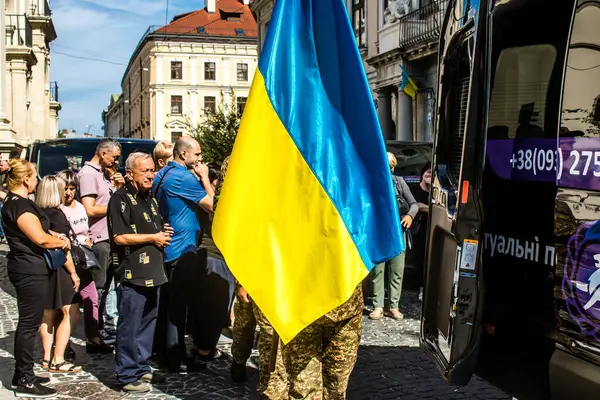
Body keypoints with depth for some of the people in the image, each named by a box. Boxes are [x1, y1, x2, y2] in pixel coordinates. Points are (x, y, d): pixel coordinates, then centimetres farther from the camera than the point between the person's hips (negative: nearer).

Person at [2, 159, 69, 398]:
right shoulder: (21, 205, -19)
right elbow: (40, 239, -24)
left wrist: (56, 237, 5)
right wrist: (62, 242, -6)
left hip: (26, 269, 11)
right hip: (31, 271, -11)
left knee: (26, 323, 17)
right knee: (30, 324, -5)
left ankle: (22, 375, 26)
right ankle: (25, 382, 0)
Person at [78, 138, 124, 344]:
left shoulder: (103, 173, 16)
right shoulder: (88, 174, -12)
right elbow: (90, 210, -20)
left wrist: (119, 186, 5)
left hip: (110, 237, 9)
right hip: (99, 240, -9)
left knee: (110, 286, 14)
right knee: (99, 288, -2)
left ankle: (111, 327, 23)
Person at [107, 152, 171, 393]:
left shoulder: (150, 199, 17)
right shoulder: (121, 199, -10)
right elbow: (119, 237, -19)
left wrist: (164, 234, 9)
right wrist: (153, 238, -11)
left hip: (153, 274, 9)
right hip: (132, 275, -9)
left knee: (148, 324, 15)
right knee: (129, 327, -2)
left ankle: (141, 367, 26)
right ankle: (127, 375, 7)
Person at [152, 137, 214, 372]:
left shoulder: (161, 175, 12)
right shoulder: (184, 177, -17)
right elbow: (211, 204, -16)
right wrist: (204, 177, -5)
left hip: (165, 248, 9)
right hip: (183, 250, -9)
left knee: (168, 304, 14)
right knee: (179, 307, -2)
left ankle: (164, 352, 22)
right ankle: (177, 359, 5)